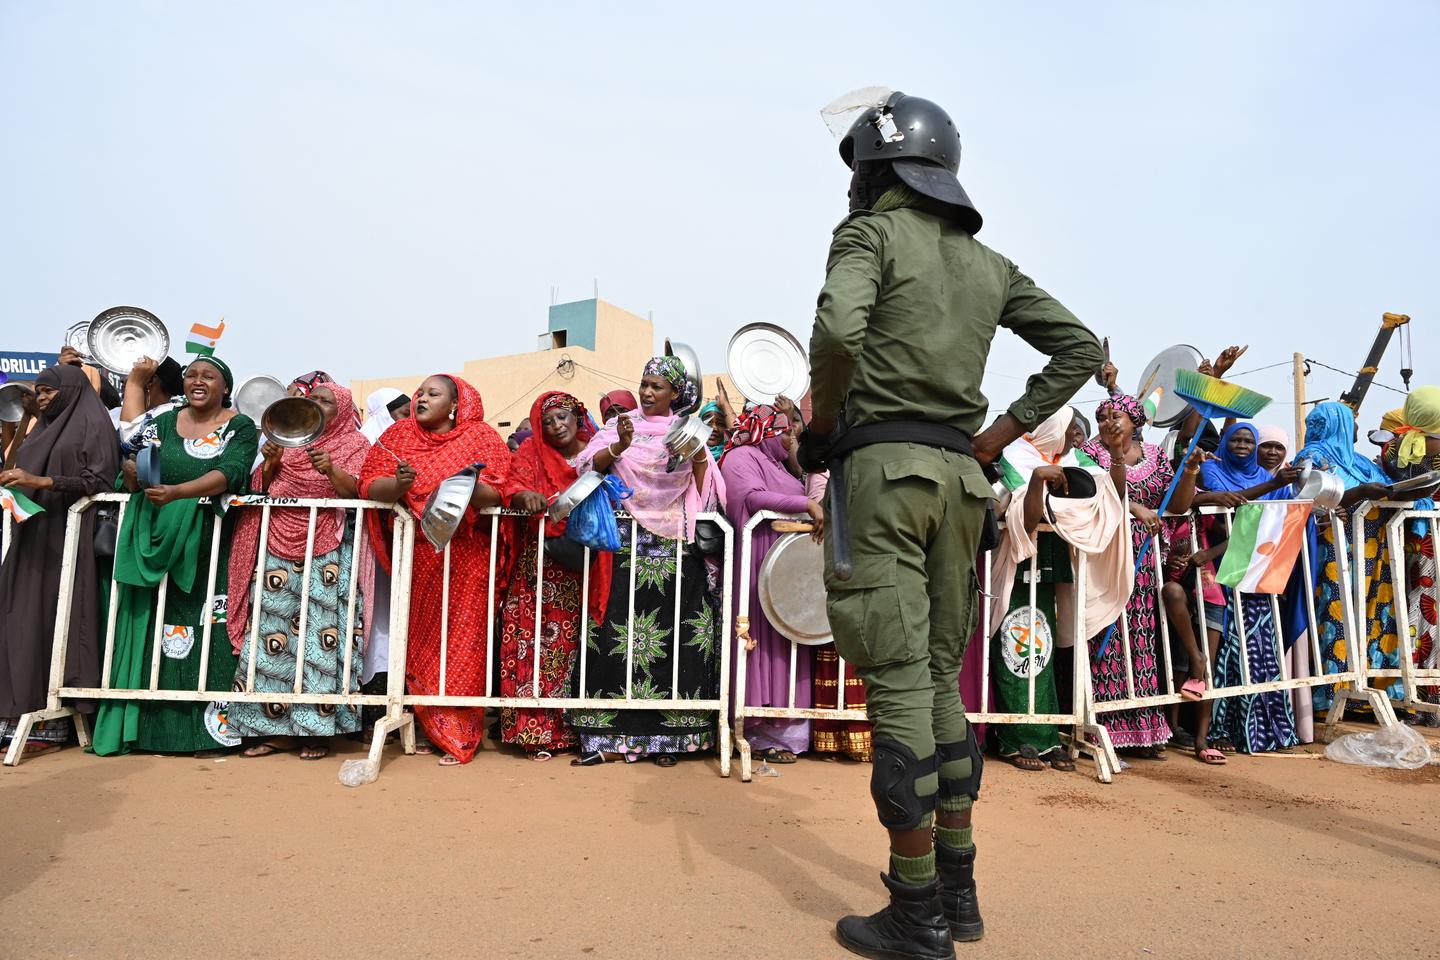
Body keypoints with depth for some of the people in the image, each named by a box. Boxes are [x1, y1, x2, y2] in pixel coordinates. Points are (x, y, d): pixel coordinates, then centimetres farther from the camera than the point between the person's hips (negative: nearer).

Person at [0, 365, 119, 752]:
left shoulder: (93, 425, -2)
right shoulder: (44, 429, 21)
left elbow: (99, 481, -11)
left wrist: (40, 481, -19)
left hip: (68, 537, -7)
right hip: (32, 537, 8)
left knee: (57, 618, -8)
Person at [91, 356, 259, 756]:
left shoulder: (240, 427, 1)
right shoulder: (164, 422, 12)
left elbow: (229, 473, -15)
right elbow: (131, 471, 6)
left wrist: (178, 491, -29)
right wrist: (133, 472, -18)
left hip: (211, 546, -3)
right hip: (157, 543, 3)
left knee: (210, 630, -6)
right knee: (156, 631, 1)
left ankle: (212, 723, -1)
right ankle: (150, 725, 9)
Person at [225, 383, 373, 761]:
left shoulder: (354, 445, 6)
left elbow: (354, 491, -9)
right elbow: (263, 488, 13)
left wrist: (331, 469, -27)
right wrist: (270, 463, -6)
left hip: (327, 552, -4)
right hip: (279, 546, 4)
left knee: (321, 630, -9)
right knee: (272, 630, -1)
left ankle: (315, 728, -3)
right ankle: (276, 728, 5)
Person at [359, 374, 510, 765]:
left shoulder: (481, 437, 2)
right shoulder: (400, 434, 8)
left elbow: (496, 495, -7)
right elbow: (369, 486, -2)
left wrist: (471, 487, -27)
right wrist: (399, 483, -22)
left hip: (466, 557, -2)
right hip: (415, 554, 3)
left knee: (461, 644, -2)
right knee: (419, 643, 4)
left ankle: (460, 736, 6)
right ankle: (431, 728, 17)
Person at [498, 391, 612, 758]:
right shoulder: (532, 451, 8)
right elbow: (513, 486, -5)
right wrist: (525, 495, -27)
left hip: (581, 566, 1)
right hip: (539, 563, 0)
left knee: (570, 642, 0)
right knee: (534, 639, -8)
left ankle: (564, 725, 9)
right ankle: (534, 729, -3)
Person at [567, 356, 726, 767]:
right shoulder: (621, 425, 11)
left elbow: (703, 487, 6)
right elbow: (593, 466, -3)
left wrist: (698, 454, -12)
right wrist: (620, 446, -19)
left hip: (675, 546, 0)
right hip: (628, 543, 0)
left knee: (671, 638, -3)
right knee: (617, 634, -5)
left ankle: (664, 737, 5)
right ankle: (606, 737, -1)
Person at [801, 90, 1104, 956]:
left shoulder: (872, 234, 0)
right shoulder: (989, 264, 19)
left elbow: (838, 330, -20)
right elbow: (1082, 348, 18)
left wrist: (820, 423, -3)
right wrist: (1001, 436, 14)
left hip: (882, 465, -6)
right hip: (959, 476, 7)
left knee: (898, 682, -5)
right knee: (940, 675, 13)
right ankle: (957, 887, 21)